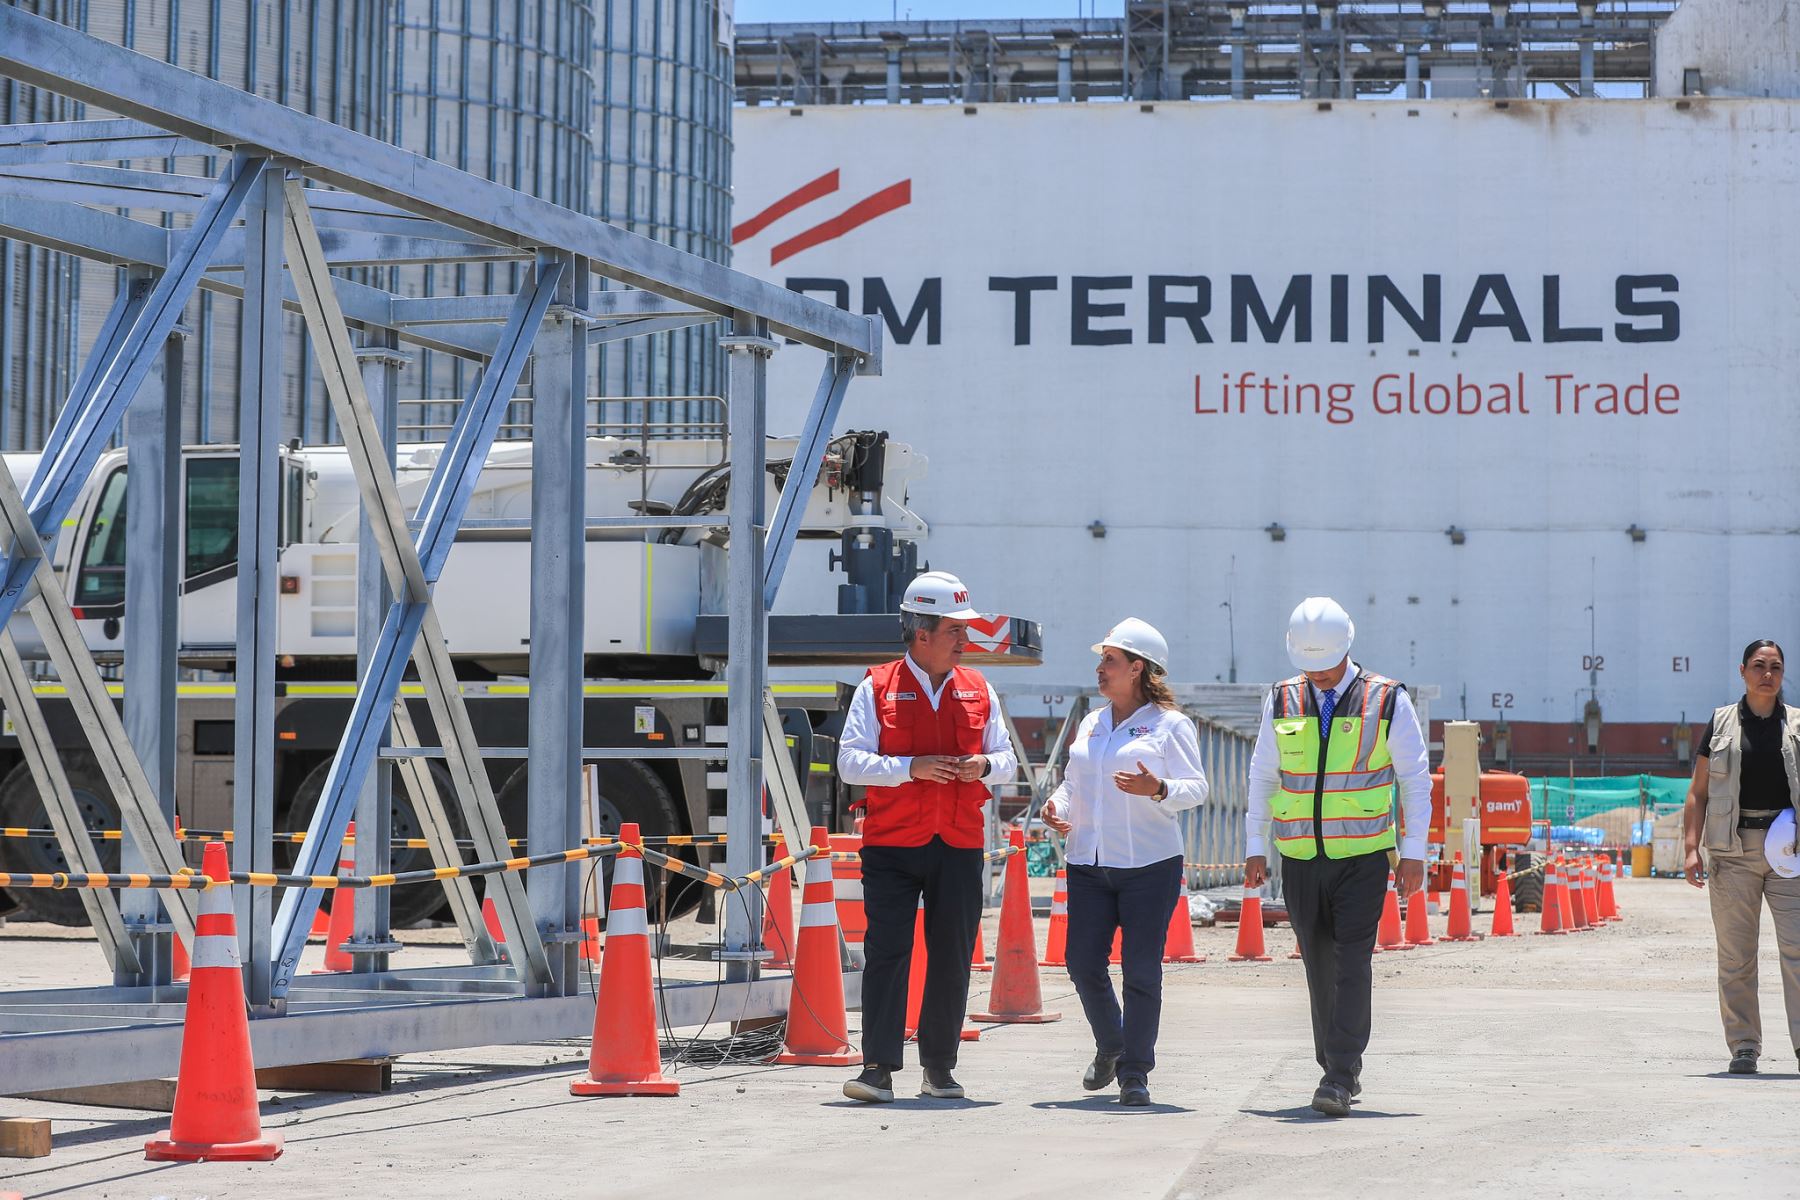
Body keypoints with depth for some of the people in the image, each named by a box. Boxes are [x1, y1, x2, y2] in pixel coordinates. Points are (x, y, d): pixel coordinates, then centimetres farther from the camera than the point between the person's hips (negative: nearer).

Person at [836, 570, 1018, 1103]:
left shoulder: (979, 691, 11)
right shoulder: (877, 688, 0)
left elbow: (1007, 760, 15)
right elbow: (850, 761, -6)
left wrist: (985, 766, -8)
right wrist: (910, 768, -18)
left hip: (960, 845, 3)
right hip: (891, 844, -3)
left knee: (952, 958, 6)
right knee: (886, 953, -8)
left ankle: (939, 1065, 18)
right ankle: (879, 1069, -9)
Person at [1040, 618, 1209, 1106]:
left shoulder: (1169, 725, 0)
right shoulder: (1090, 724, 18)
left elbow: (1196, 787, -6)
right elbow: (1073, 781, 25)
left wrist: (1158, 789, -25)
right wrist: (1057, 805, 4)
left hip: (1149, 864, -5)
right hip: (1089, 864, 5)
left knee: (1141, 971, -4)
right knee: (1083, 964, 1)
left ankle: (1135, 1073, 4)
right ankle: (1110, 1047, 25)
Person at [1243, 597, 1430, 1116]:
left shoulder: (1387, 701, -3)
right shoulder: (1282, 702, 5)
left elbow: (1416, 779, 1)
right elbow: (1263, 777, 12)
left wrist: (1414, 853, -4)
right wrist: (1256, 849, 8)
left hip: (1363, 858, -3)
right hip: (1300, 857, 3)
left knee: (1351, 962, -12)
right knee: (1319, 966, 7)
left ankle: (1339, 1079, -15)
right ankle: (1340, 1068, 20)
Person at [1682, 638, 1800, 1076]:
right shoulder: (1722, 723, 9)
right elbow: (1698, 793, 8)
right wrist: (1692, 847, -3)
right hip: (1733, 850, 0)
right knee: (1735, 954, 1)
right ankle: (1743, 1047, 7)